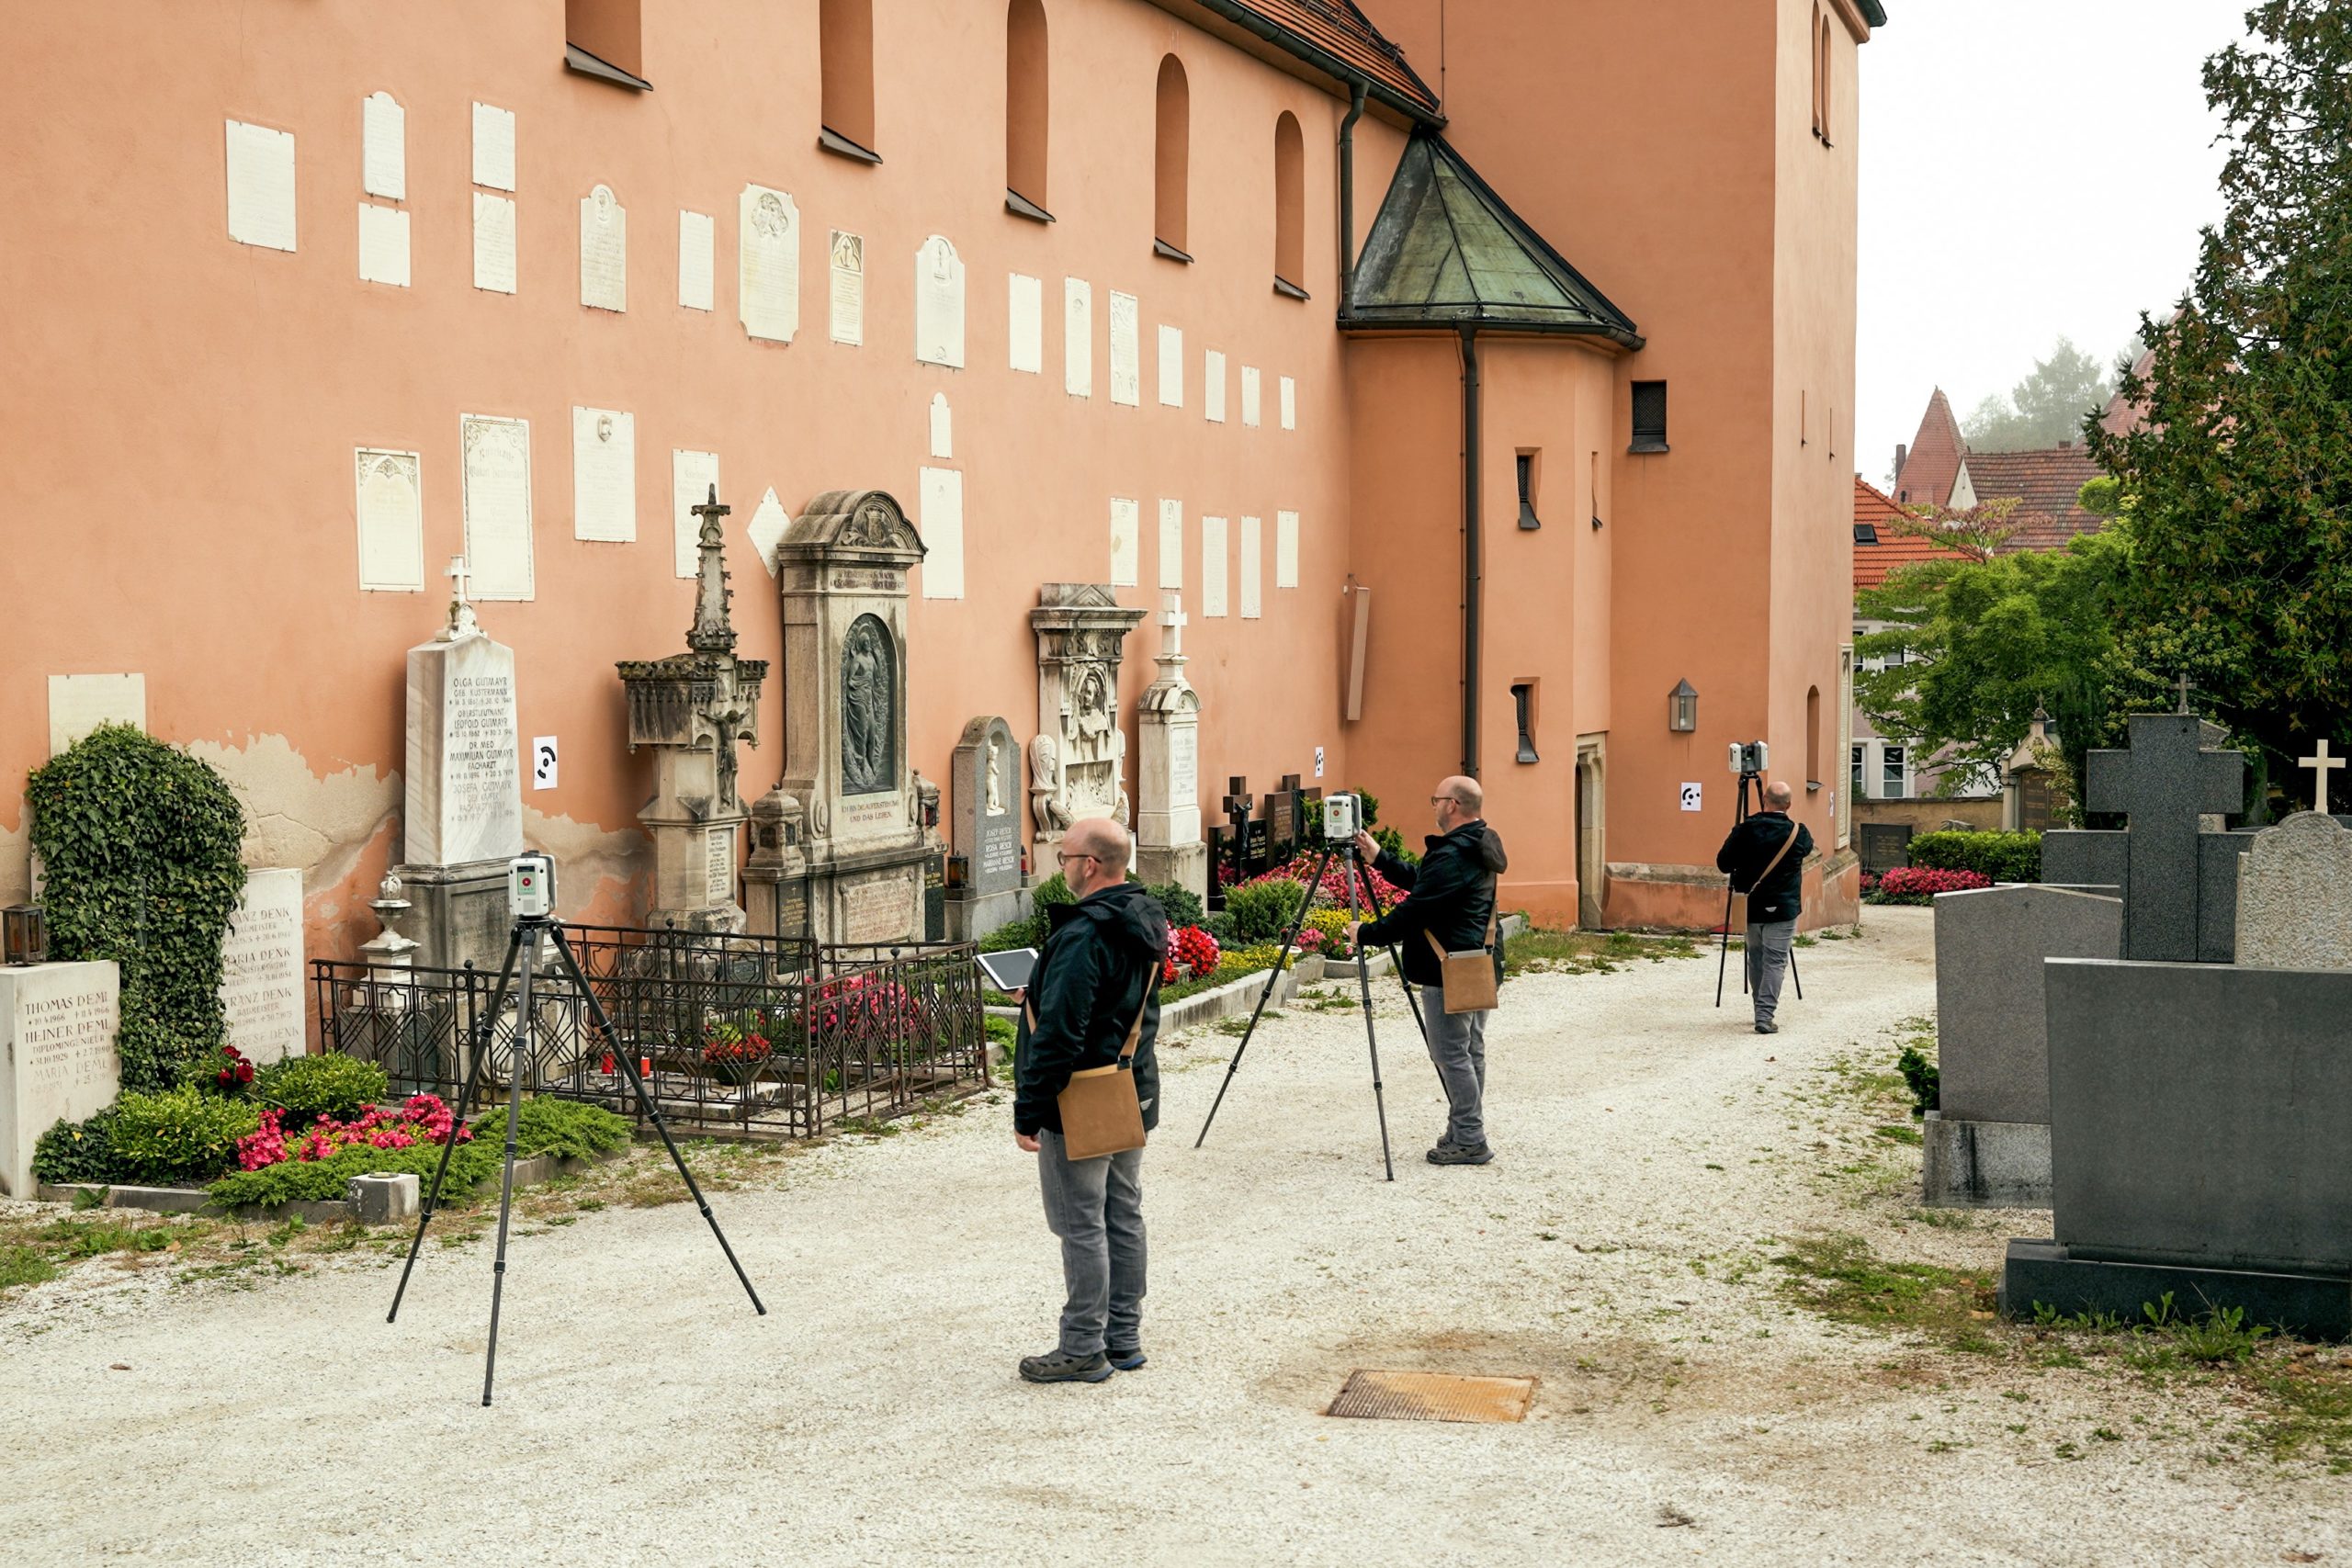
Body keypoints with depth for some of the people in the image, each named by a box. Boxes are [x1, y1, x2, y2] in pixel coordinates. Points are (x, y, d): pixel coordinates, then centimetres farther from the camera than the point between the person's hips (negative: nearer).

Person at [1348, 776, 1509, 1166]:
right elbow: (1420, 882, 21)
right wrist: (1378, 858, 19)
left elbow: (1414, 910, -22)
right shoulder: (1478, 848, 13)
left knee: (1451, 1053, -5)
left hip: (1449, 971, -11)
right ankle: (1466, 1131, 22)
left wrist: (1366, 933, -11)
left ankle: (1468, 1140, -2)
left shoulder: (1452, 856, -21)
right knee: (1471, 1050, 15)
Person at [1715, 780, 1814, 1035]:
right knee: (1775, 961, -2)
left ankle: (1761, 1011, 23)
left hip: (1750, 908, 2)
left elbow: (1723, 864, -2)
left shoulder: (1744, 830, -8)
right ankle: (1765, 1016, -10)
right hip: (1783, 909, -2)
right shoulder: (1797, 833, -9)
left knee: (1755, 959, 16)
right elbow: (1808, 848, 14)